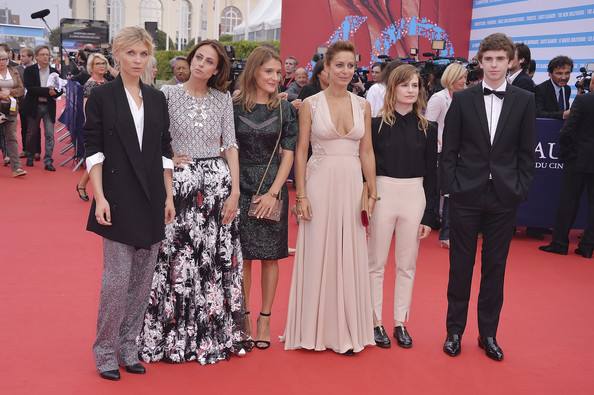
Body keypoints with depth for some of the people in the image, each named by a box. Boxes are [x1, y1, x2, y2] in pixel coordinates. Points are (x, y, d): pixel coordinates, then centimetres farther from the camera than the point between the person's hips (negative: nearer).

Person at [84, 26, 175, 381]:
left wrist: (169, 195, 7)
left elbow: (165, 150, 11)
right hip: (118, 199, -4)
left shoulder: (157, 99, 10)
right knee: (117, 278, -4)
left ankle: (129, 347, 20)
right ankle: (106, 352, 12)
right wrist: (100, 197, -12)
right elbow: (93, 150, -5)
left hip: (152, 200, 4)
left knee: (143, 279, 7)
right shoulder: (102, 96, -2)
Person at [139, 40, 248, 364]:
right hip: (181, 182, -2)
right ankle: (174, 334, 14)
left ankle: (215, 334, 18)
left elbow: (230, 146, 5)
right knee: (177, 259, -1)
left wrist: (235, 191, -2)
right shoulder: (169, 94, 2)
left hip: (218, 182, 2)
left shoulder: (223, 99, 7)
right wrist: (168, 158, -10)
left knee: (218, 260, 4)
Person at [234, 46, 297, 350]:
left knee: (270, 256, 5)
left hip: (273, 189, 1)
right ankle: (243, 316, 15)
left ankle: (265, 318, 14)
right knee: (243, 256, 3)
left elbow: (288, 153, 1)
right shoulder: (235, 107, 0)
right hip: (241, 188, -1)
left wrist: (273, 192, -8)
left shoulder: (284, 110, 3)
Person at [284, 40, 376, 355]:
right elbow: (301, 151, -2)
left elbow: (367, 152, 9)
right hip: (319, 184, -3)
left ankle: (345, 331, 19)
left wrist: (372, 193, 4)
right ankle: (315, 328, 18)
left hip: (352, 185, 3)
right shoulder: (311, 104, -1)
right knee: (317, 255, 4)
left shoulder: (362, 105, 7)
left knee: (349, 257, 7)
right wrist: (301, 195, -8)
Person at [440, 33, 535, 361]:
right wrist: (450, 186, -4)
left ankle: (488, 333, 23)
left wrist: (520, 189, -2)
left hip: (504, 198, 1)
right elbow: (449, 149, 1)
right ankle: (455, 330, 20)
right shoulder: (462, 99, 1)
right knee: (461, 265, 7)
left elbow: (527, 152, 5)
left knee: (494, 267, 10)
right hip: (466, 195, -1)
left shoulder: (524, 101, 3)